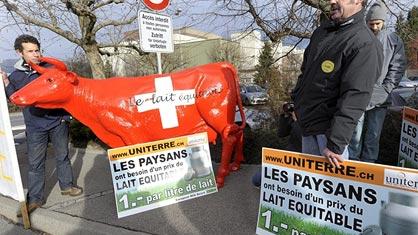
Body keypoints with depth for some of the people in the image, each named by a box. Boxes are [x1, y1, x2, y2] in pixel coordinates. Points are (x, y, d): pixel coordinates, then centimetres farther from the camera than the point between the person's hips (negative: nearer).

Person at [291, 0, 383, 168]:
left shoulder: (366, 44, -17)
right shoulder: (321, 31, 8)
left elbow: (354, 99, -23)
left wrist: (335, 144, -25)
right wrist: (297, 102, 19)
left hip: (326, 129, -7)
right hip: (306, 121, 8)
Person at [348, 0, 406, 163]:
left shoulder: (394, 40, 7)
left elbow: (398, 67, 5)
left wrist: (386, 88, -5)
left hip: (380, 98, 2)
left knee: (373, 136, 9)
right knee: (355, 134, 3)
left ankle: (368, 164, 21)